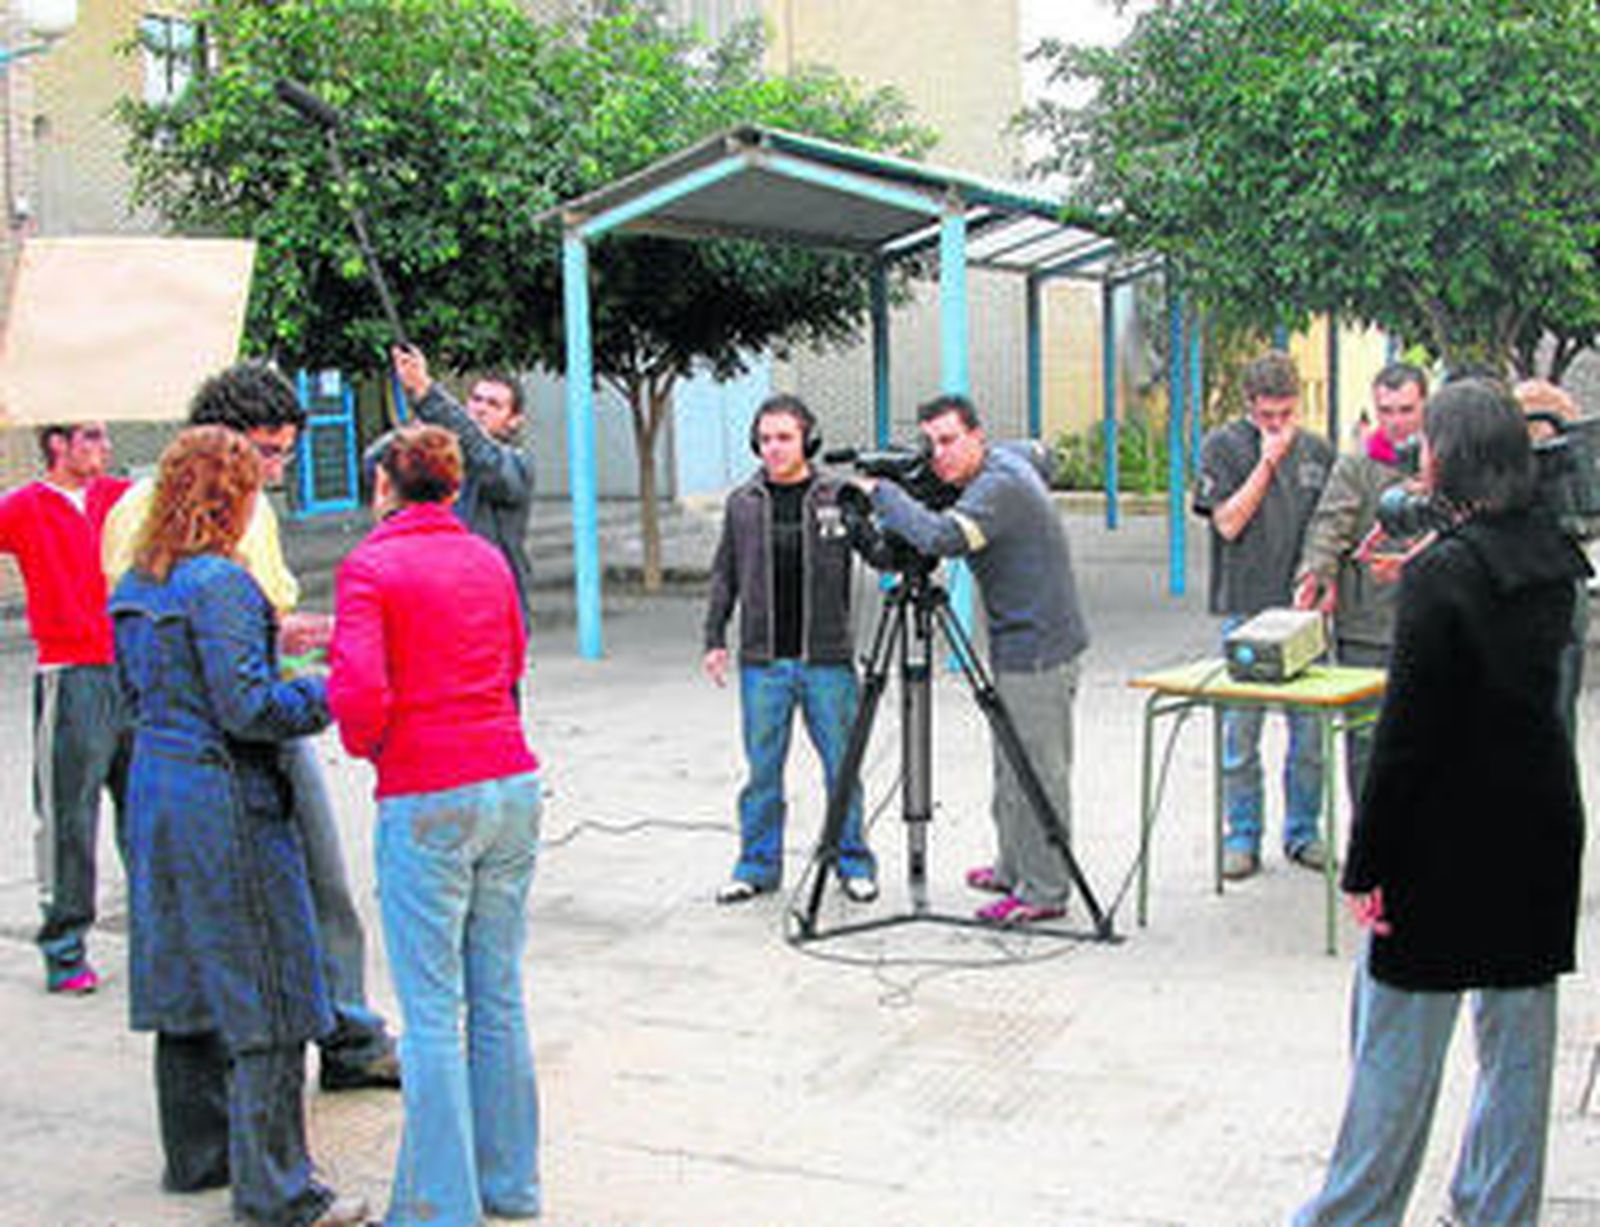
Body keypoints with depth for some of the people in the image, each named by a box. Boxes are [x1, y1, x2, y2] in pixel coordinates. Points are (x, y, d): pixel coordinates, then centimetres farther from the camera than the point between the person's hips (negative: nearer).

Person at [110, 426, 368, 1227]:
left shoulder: (135, 585, 10)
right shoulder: (220, 583, -17)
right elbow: (248, 708, -21)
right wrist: (326, 694, -6)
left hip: (155, 789, 9)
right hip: (225, 805, -9)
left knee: (185, 976, 18)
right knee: (265, 996, -1)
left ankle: (197, 1154, 31)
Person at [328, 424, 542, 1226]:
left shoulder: (370, 566, -8)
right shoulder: (487, 558, 10)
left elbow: (359, 691, -18)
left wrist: (365, 746, 1)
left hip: (425, 802, -6)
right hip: (512, 784, 6)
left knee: (432, 1012, 2)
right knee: (499, 995, 14)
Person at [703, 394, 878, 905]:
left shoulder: (839, 497, 2)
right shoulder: (742, 503, 8)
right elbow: (724, 576, 13)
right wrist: (715, 639, 8)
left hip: (827, 658, -1)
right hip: (762, 661, 1)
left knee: (842, 764, 4)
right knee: (762, 767, 7)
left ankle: (852, 862, 18)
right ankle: (758, 864, 19)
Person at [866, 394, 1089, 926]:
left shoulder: (1000, 486, -21)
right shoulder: (1007, 461, 9)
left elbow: (940, 537, -35)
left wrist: (881, 493, -19)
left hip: (1036, 650, -10)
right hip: (1019, 647, 10)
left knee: (1036, 771, -5)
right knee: (1012, 767, 18)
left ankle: (1044, 890, 2)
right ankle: (1015, 868, 30)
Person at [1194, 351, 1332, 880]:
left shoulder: (1316, 450, 11)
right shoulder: (1223, 445, 0)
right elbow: (1228, 522, -9)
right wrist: (1268, 460, -11)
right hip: (1246, 607, -3)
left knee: (1309, 728, 6)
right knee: (1240, 731, 1)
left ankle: (1303, 832, 18)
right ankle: (1242, 836, 13)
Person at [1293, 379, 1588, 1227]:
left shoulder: (1443, 573, -18)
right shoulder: (1551, 560, 4)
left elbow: (1407, 730, -19)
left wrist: (1367, 863, -13)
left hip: (1451, 839, -7)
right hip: (1540, 830, 7)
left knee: (1397, 1039, 4)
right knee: (1519, 1037, 14)